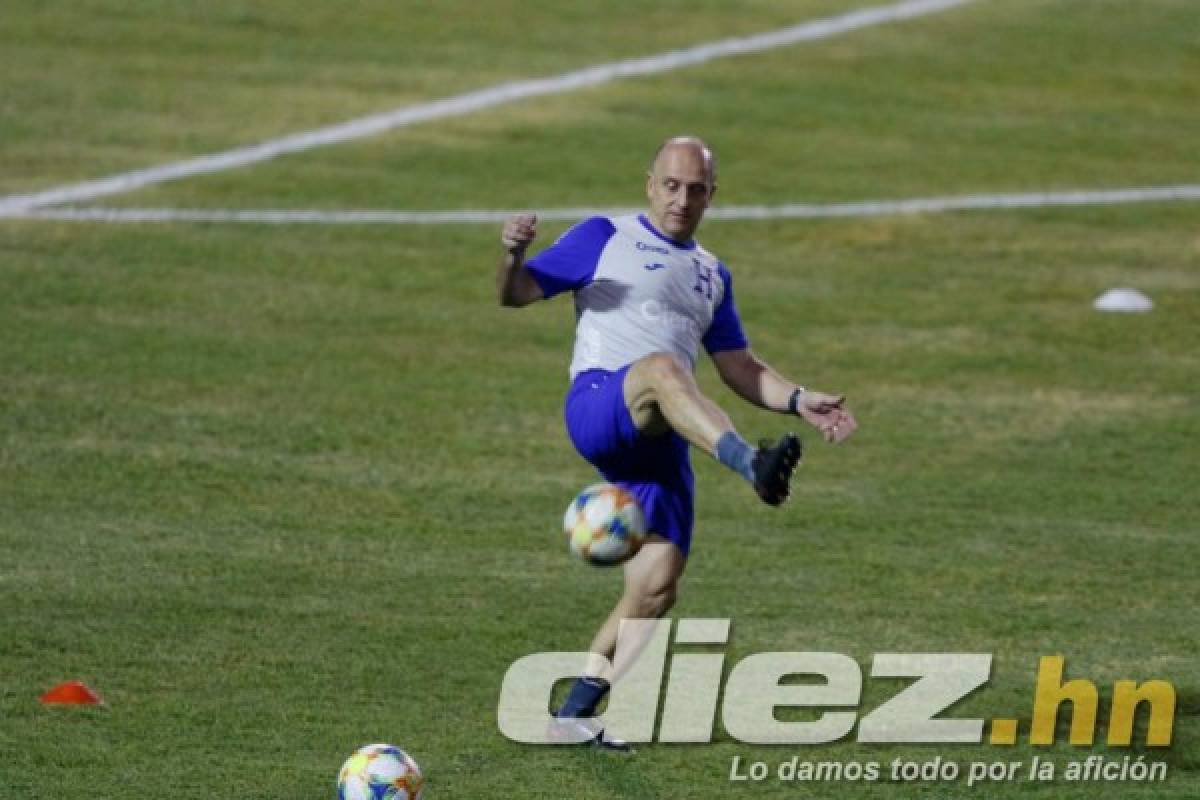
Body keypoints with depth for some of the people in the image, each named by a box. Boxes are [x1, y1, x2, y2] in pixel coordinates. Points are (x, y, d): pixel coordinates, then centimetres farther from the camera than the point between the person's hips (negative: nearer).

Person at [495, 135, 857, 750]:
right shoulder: (605, 238, 12)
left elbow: (740, 370, 27)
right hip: (596, 407, -5)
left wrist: (801, 402, 11)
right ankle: (752, 466, -60)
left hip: (661, 442, 5)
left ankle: (575, 710, 5)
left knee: (656, 588, -7)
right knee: (662, 367, -39)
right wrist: (512, 257, -16)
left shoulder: (712, 277, 26)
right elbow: (517, 294, 7)